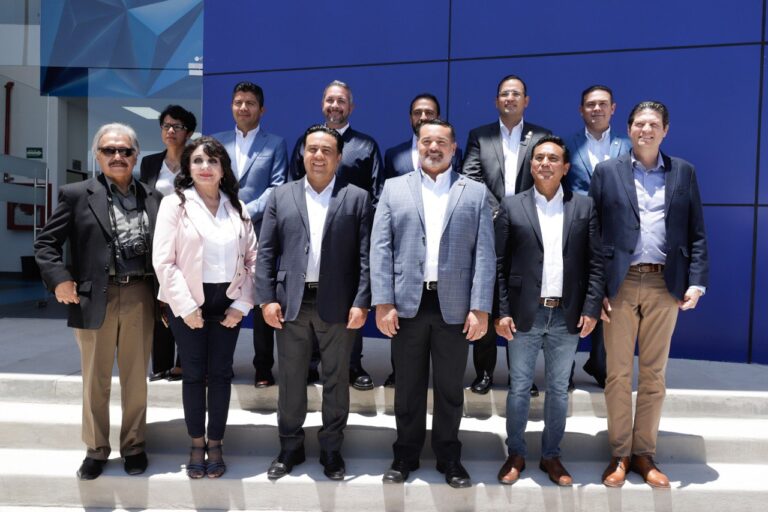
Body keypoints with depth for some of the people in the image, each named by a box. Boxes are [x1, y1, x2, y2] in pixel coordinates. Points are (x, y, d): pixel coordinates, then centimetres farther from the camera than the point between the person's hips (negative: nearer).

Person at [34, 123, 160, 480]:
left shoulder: (151, 197, 7)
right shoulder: (77, 195, 0)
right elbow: (45, 243, 2)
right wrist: (59, 278, -13)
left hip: (140, 298, 2)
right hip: (95, 299, -1)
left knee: (136, 377, 13)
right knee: (95, 380, 12)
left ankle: (133, 445, 30)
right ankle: (96, 449, 29)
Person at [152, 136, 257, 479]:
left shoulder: (237, 207, 7)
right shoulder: (175, 204, -2)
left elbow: (252, 258, 5)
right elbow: (163, 261, -8)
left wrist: (242, 304, -4)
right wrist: (186, 307, -12)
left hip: (228, 302, 3)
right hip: (189, 303, -2)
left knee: (221, 374, 7)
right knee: (194, 374, 6)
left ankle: (215, 444, 22)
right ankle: (197, 445, 23)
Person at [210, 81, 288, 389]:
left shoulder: (275, 144, 8)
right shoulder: (216, 142, 16)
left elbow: (277, 187, -3)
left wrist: (248, 212, -14)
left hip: (259, 232, -2)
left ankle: (263, 368, 15)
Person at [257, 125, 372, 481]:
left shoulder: (357, 198, 4)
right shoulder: (281, 196, 9)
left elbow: (366, 255, -2)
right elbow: (266, 252, 5)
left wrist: (361, 302, -10)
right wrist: (267, 299, -4)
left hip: (338, 304, -1)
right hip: (291, 302, 2)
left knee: (336, 379, 10)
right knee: (290, 379, 11)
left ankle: (331, 449, 27)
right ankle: (290, 448, 29)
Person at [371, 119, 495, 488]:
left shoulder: (476, 192, 7)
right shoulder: (394, 188, 7)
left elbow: (484, 253, 1)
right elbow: (380, 248, 1)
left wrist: (480, 308, -7)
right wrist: (383, 302, -7)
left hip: (454, 305, 0)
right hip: (407, 303, 0)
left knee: (449, 387, 12)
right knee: (408, 386, 12)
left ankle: (449, 457, 29)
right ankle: (406, 455, 29)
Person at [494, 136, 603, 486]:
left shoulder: (584, 207, 5)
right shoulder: (511, 206, 1)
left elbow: (596, 263, 3)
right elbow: (498, 264, -1)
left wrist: (591, 309, -5)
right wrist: (501, 312, -6)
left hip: (567, 316, 2)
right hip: (524, 314, -1)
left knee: (559, 390, 12)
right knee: (519, 388, 9)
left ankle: (551, 456, 29)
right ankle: (515, 454, 26)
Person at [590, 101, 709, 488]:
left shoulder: (683, 172, 10)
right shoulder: (606, 172, 5)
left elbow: (697, 233, 8)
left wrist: (697, 281, -2)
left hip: (665, 285, 2)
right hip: (620, 284, -1)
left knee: (654, 374, 10)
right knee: (618, 373, 5)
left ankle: (644, 453, 23)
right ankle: (619, 455, 19)